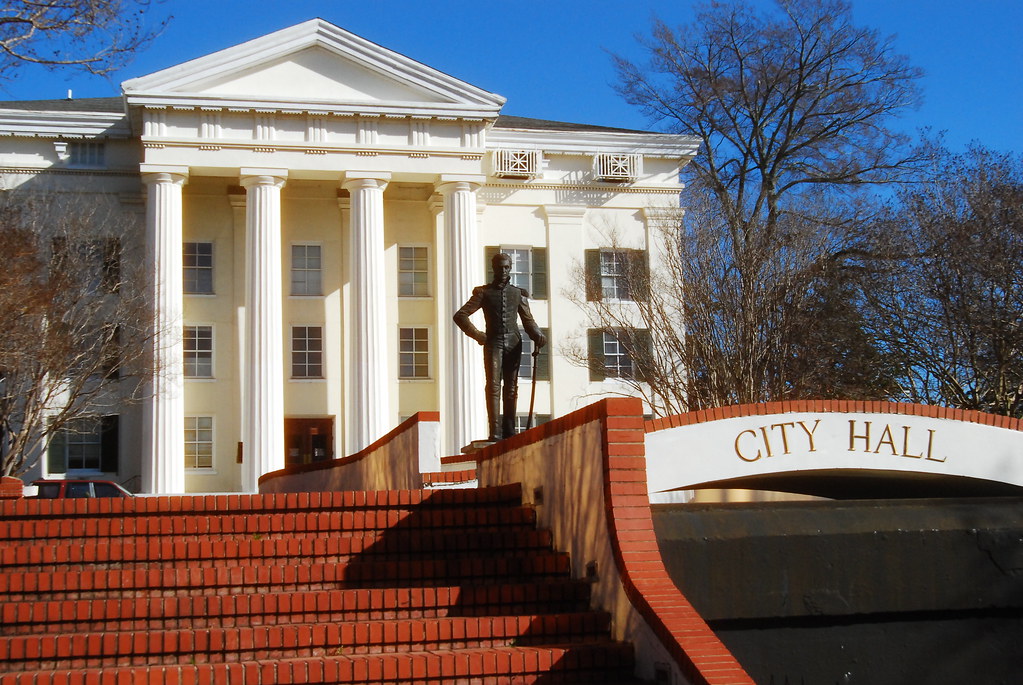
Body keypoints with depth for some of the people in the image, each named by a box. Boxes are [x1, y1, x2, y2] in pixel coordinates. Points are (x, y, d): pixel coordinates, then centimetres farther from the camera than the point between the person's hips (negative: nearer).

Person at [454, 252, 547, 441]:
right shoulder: (484, 292, 7)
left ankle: (509, 431, 8)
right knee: (494, 386, -12)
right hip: (493, 343, -3)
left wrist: (538, 335, -7)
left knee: (511, 389, 4)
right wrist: (477, 334, -5)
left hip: (513, 344, 3)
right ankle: (495, 432, -18)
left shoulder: (518, 293, 15)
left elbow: (528, 320, 13)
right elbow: (460, 315, 4)